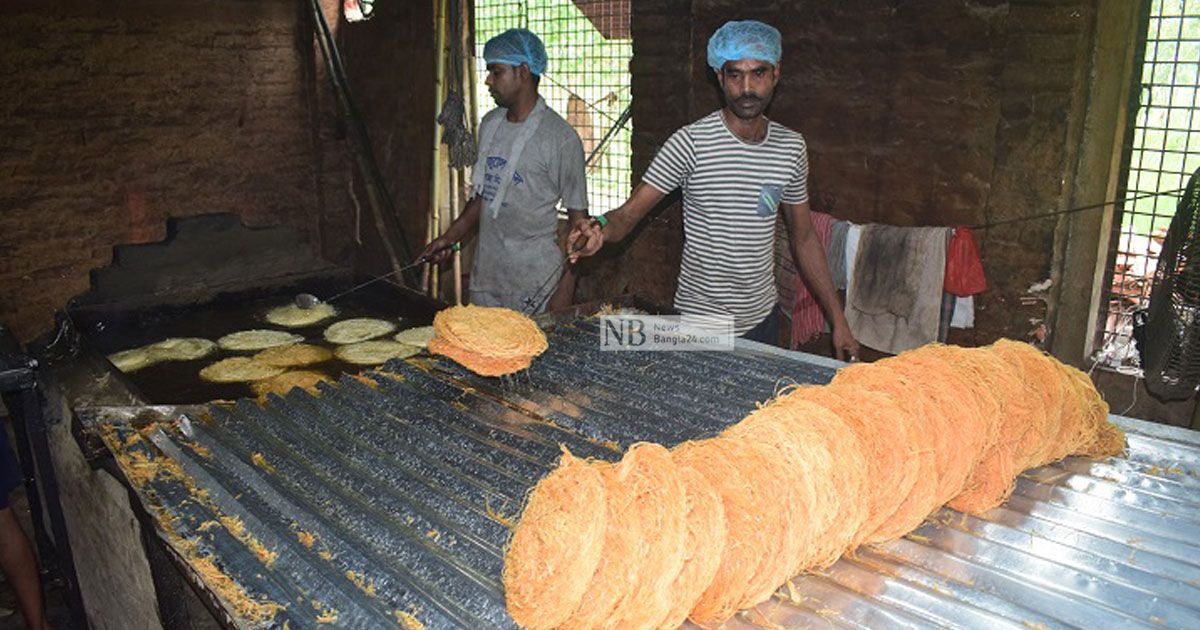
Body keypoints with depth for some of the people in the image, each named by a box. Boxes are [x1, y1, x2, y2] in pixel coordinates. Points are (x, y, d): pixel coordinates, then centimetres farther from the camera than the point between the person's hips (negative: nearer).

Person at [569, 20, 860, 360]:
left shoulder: (792, 147, 1)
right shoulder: (691, 143, -13)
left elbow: (804, 239, 8)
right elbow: (629, 213, -16)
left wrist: (838, 321, 6)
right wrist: (602, 231, -40)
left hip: (763, 318, 4)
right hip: (700, 323, -4)